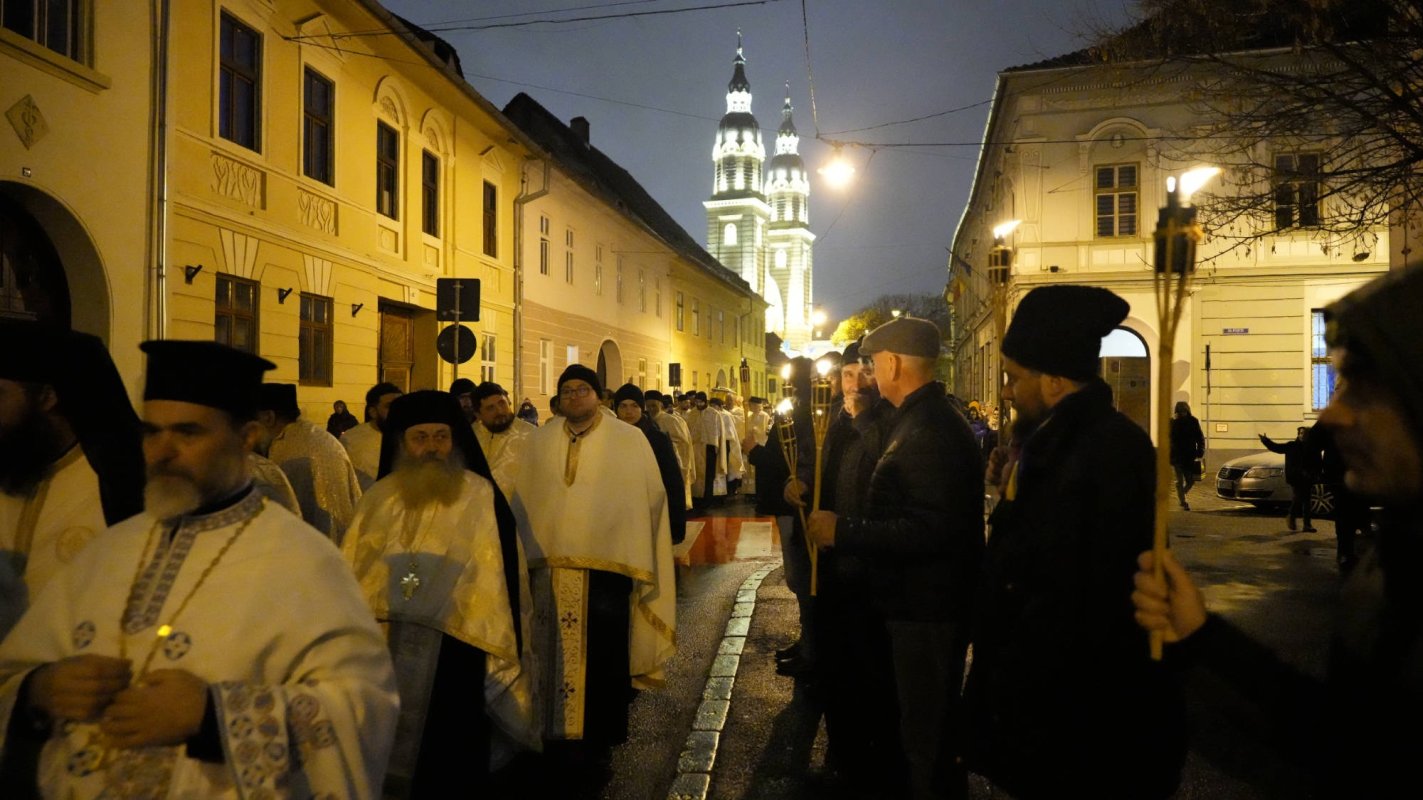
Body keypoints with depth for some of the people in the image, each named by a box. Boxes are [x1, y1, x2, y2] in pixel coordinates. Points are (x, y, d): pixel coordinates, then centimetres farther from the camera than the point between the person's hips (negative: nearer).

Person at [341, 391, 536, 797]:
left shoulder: (482, 499, -6)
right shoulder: (379, 498, 6)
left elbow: (503, 580, -7)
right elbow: (351, 576, 10)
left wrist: (503, 658, -9)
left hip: (457, 658, -3)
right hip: (387, 658, 4)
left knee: (450, 763, 9)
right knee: (388, 766, 15)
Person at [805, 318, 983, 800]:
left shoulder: (929, 431, -24)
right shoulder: (923, 420, 11)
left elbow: (930, 529, -31)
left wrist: (843, 532, -26)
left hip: (927, 611, -10)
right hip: (923, 602, 10)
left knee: (926, 737, 4)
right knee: (931, 726, 24)